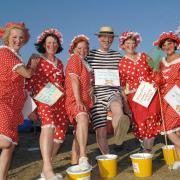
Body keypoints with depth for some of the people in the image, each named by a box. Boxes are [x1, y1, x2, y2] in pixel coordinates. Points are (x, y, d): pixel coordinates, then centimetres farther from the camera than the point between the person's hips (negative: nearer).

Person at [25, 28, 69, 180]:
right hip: (43, 97, -6)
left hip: (60, 99, 7)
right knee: (49, 123, -33)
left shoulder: (59, 63, 22)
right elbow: (28, 81, 1)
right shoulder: (36, 59, 6)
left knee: (60, 133, 2)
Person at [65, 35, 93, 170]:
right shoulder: (75, 59, -3)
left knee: (79, 133, 11)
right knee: (82, 118, -37)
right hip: (75, 100, -10)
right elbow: (74, 80, -15)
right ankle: (83, 158, -47)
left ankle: (75, 163, 20)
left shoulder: (84, 62, 23)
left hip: (84, 100, 10)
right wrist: (78, 100, -24)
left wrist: (91, 87, 16)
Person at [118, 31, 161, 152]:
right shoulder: (122, 63, 2)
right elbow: (122, 83, 4)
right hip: (135, 96, -1)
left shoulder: (144, 57, 6)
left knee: (152, 122, 0)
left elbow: (154, 72, 13)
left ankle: (148, 149, 13)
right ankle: (146, 149, 14)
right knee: (140, 123, -1)